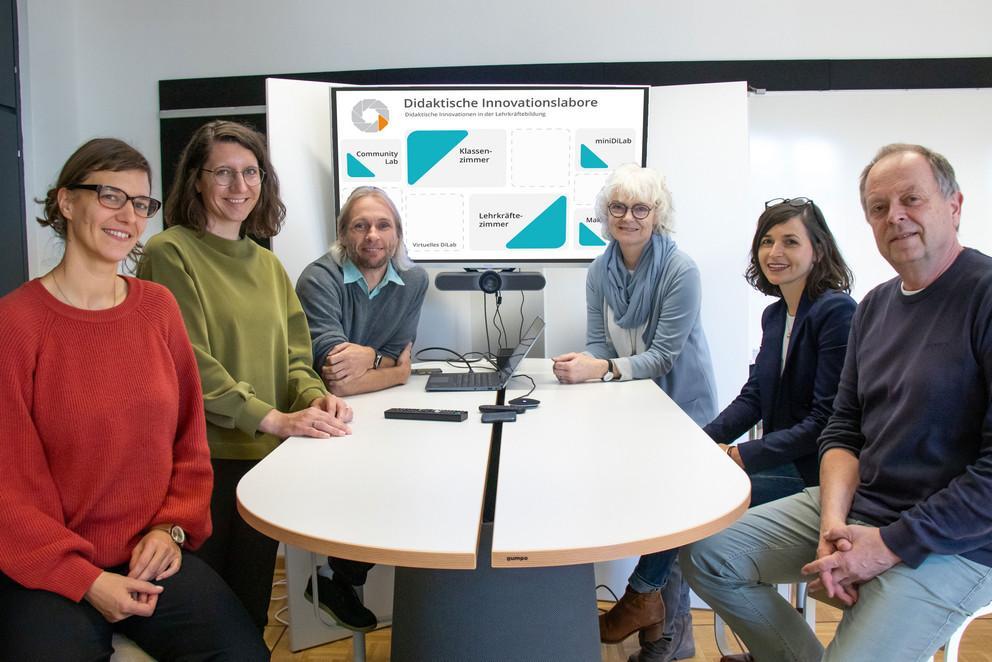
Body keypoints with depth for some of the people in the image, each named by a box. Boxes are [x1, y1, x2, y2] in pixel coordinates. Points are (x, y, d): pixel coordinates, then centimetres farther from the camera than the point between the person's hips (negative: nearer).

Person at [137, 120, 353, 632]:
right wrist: (273, 418, -22)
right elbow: (188, 362, -16)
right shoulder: (170, 253, -7)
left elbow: (292, 355, 10)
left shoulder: (267, 264, 14)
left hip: (265, 457, 6)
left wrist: (314, 397, -11)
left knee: (253, 603, 17)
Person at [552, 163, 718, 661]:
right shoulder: (600, 270, 0)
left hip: (682, 409, -4)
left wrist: (602, 369, -33)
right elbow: (599, 342, -1)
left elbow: (662, 356, -21)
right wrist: (581, 363, -24)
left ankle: (641, 594, 16)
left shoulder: (680, 271, -18)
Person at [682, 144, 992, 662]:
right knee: (704, 553, 1)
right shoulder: (875, 305, 9)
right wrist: (833, 522, -8)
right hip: (855, 506, 7)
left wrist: (890, 545, -18)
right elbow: (843, 429, 9)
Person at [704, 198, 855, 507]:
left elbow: (826, 421, -19)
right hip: (781, 462, 7)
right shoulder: (773, 314, 10)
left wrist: (739, 455, -20)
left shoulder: (837, 312, -15)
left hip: (814, 474, -7)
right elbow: (753, 396, 10)